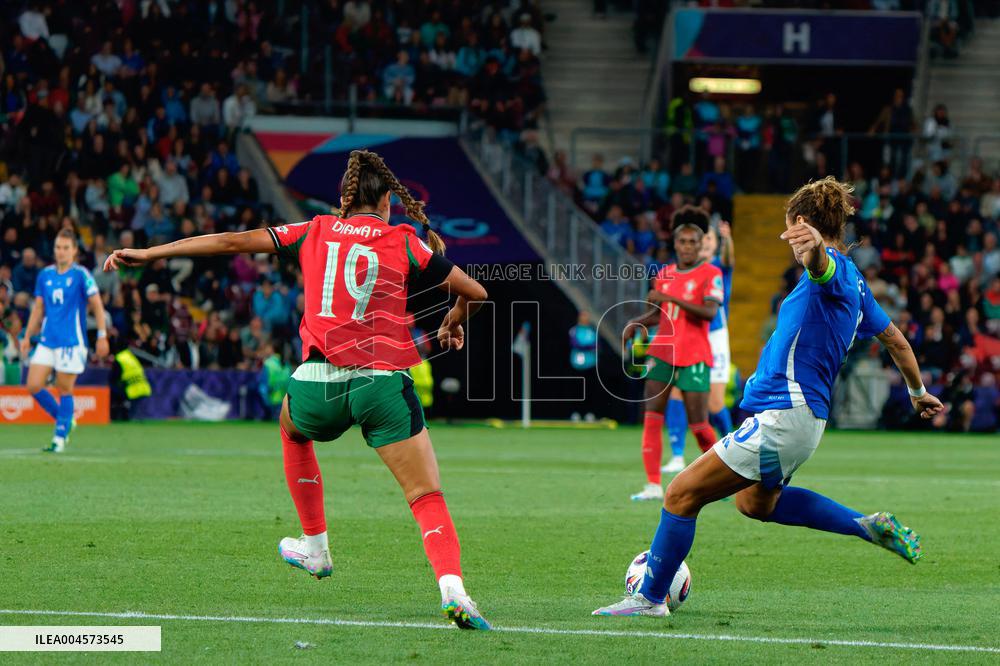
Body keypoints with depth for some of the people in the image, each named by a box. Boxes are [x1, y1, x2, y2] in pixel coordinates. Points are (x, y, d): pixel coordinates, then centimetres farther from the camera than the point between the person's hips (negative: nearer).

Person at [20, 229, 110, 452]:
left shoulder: (81, 274, -7)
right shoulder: (45, 274, 9)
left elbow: (97, 305, -6)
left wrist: (102, 336, -12)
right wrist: (27, 336, 13)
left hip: (72, 342, -5)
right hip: (47, 341, 5)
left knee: (64, 390, -2)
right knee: (33, 386, -2)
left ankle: (60, 437, 7)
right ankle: (64, 420, 18)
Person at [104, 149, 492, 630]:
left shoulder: (315, 232, 13)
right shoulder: (404, 243, 8)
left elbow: (232, 242, 12)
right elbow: (476, 293, 10)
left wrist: (148, 253, 18)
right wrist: (454, 323, 33)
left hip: (318, 384, 2)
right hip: (383, 384, -2)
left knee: (292, 428, 37)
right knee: (428, 499, 0)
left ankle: (315, 547, 40)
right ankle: (452, 586, -26)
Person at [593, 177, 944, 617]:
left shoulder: (834, 268, -13)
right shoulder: (853, 283, 16)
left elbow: (820, 260, -40)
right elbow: (895, 340, 27)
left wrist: (815, 245, -64)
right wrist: (917, 392, 42)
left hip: (784, 416, -10)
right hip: (803, 414, 10)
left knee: (683, 493, -6)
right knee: (755, 502, 31)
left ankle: (650, 598, 2)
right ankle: (869, 526, 27)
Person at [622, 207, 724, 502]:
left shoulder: (710, 274, -6)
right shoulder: (664, 274, 12)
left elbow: (709, 311, -20)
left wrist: (670, 298, -25)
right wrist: (635, 323, 6)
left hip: (694, 357, -5)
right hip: (663, 352, 5)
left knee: (699, 425, -6)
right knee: (651, 417, -6)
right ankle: (653, 485, -5)